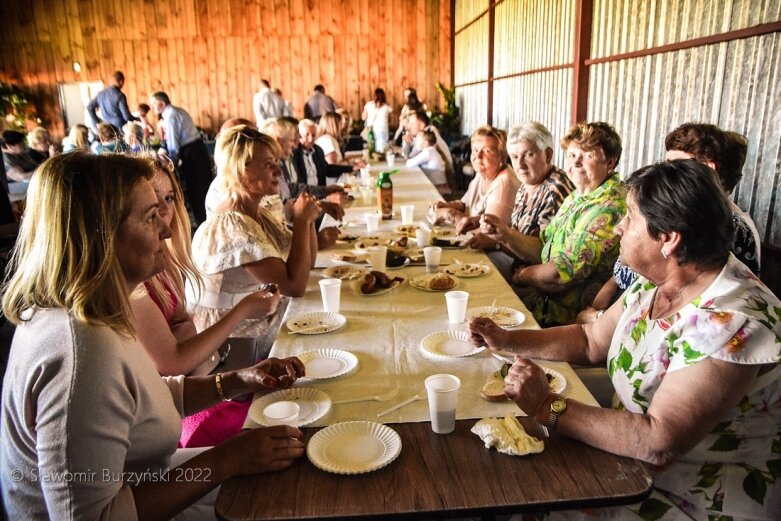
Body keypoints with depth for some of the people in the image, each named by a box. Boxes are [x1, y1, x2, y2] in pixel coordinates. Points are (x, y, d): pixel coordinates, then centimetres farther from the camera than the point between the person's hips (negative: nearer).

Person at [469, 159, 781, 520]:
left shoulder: (734, 322, -28)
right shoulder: (652, 283, -2)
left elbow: (659, 441, -32)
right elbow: (590, 342, 10)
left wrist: (547, 408, -27)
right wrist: (506, 339, 1)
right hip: (634, 450, 7)